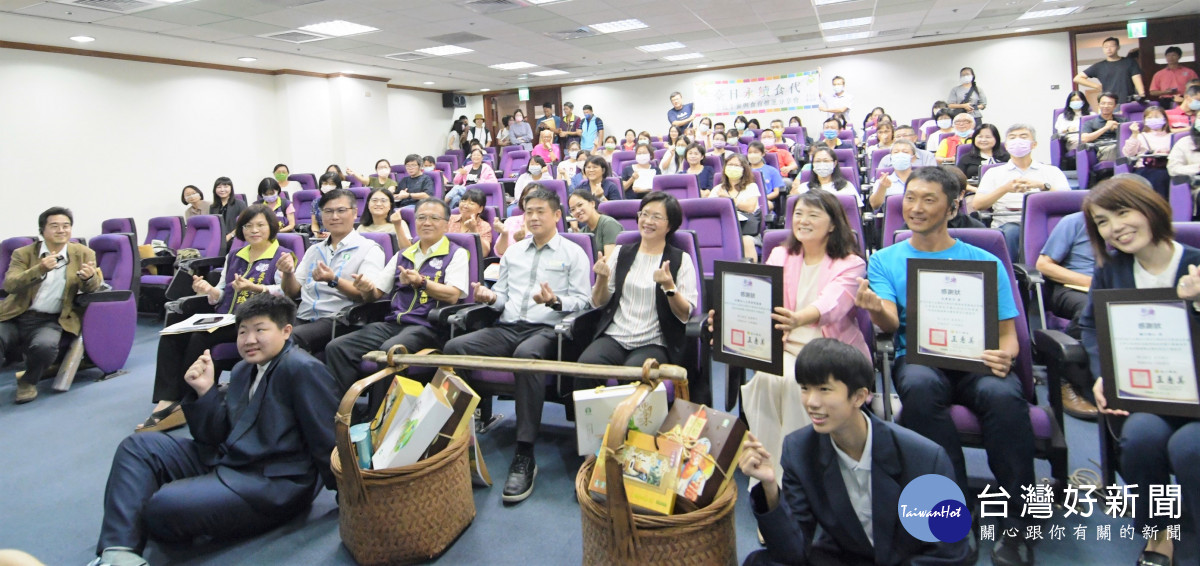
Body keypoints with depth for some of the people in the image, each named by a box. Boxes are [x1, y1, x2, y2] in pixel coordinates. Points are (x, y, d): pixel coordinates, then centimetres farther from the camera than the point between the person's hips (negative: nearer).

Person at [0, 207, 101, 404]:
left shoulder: (84, 254, 7)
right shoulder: (23, 253, 6)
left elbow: (93, 288, 1)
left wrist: (89, 278, -24)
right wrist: (40, 269, -26)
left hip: (50, 321, -1)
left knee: (44, 346, -32)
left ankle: (28, 381, 0)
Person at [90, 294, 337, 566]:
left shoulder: (302, 369, -17)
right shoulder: (243, 369, 13)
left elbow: (329, 441, -16)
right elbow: (218, 437, 12)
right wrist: (205, 392, -3)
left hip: (273, 484, -10)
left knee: (163, 506, -26)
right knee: (137, 447, 5)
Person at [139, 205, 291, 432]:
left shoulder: (282, 256, 1)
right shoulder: (234, 256, 23)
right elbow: (222, 295, 23)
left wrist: (255, 288, -26)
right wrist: (209, 290, 1)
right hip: (224, 319, 8)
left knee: (201, 337, -27)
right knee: (171, 334, -13)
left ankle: (184, 401, -11)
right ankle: (167, 400, -19)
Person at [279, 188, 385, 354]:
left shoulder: (369, 249, 5)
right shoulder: (314, 250, 24)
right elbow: (293, 292, 20)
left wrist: (333, 280, -24)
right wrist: (288, 274, -1)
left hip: (337, 320, -5)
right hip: (304, 318, 5)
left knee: (292, 337, -32)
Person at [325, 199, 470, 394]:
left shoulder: (456, 254, 8)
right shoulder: (402, 255, 24)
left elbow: (452, 295, -7)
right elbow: (375, 293, 21)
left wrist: (421, 282, -20)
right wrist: (366, 288, -2)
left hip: (427, 326, -5)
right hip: (392, 323, 6)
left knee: (389, 349, -35)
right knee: (336, 348, -16)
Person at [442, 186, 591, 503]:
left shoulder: (573, 253, 11)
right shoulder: (513, 252, 26)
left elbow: (582, 300, 3)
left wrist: (555, 302, -17)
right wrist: (489, 297, 2)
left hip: (546, 329, -5)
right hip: (506, 328, 5)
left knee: (527, 355, -41)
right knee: (454, 347, -23)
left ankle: (525, 455, -36)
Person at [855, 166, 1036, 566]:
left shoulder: (984, 262, 11)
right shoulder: (885, 260, 11)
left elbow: (1007, 333, 8)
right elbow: (891, 324, -4)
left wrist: (1004, 355, -17)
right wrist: (876, 309, -29)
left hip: (976, 361, 1)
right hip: (917, 357, 0)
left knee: (1002, 393, -34)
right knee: (920, 384, -36)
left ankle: (1016, 521, -17)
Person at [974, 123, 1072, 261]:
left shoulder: (1052, 171, 21)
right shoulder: (994, 173, 20)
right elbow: (976, 205, 4)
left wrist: (1042, 186, -11)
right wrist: (1004, 189, -10)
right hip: (1008, 225, -1)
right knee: (1011, 231, -36)